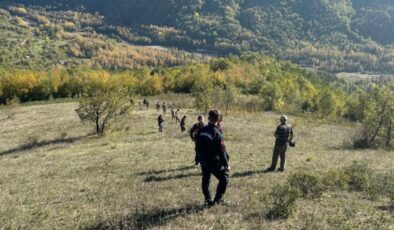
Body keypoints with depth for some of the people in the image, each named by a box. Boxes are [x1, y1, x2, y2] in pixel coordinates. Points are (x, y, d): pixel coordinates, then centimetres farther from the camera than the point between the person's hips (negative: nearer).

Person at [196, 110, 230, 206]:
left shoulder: (201, 131, -3)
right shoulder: (217, 134, -21)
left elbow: (198, 147, 8)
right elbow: (222, 151, -19)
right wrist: (226, 164, -9)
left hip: (203, 162, 6)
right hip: (214, 162, -6)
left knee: (205, 180, 20)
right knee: (224, 178, 11)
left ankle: (208, 200, 26)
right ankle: (217, 199, 11)